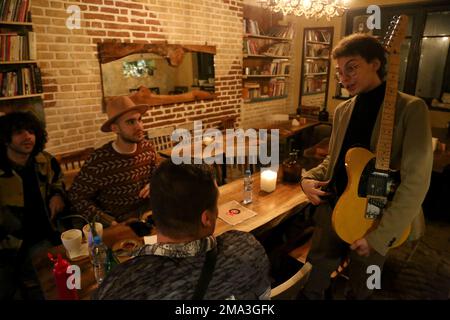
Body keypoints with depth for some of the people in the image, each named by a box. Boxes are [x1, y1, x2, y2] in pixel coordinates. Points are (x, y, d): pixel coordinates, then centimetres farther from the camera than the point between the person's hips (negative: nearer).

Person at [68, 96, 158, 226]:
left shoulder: (147, 148, -4)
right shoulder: (98, 161, -19)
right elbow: (77, 196, -9)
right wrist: (110, 223, -16)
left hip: (146, 213, 5)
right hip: (119, 222, -5)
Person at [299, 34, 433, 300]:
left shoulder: (410, 108, -13)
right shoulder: (343, 111, 5)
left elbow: (416, 181, -19)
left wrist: (380, 235, -21)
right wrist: (309, 179, -5)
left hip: (375, 221, -4)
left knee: (360, 291, 20)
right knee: (311, 283, 16)